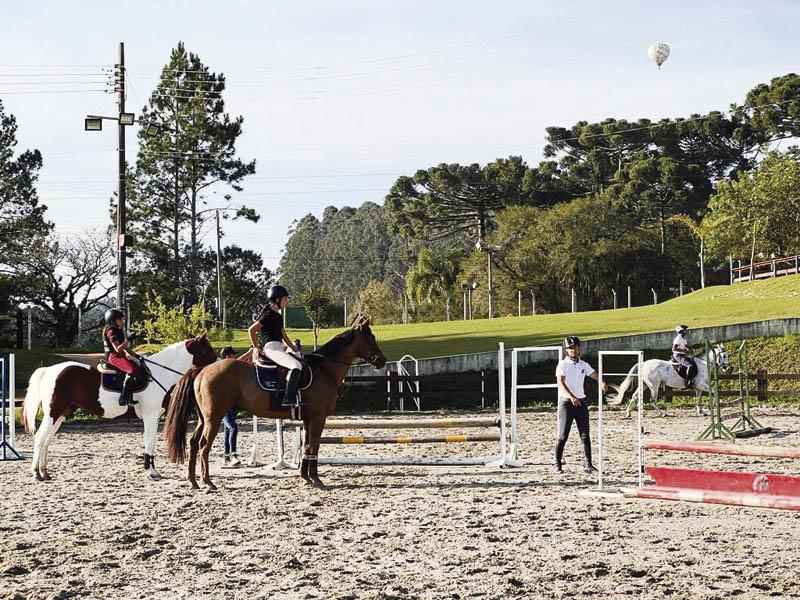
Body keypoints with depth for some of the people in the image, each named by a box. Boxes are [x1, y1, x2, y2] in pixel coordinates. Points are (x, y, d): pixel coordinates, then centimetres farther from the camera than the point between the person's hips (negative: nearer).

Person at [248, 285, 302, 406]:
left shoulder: (278, 316, 20)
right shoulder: (269, 314, -9)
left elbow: (284, 337, 24)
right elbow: (251, 330, -10)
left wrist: (296, 350, 18)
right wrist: (255, 347, -4)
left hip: (279, 349, 11)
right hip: (271, 348, -11)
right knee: (296, 366, -27)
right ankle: (288, 399, -31)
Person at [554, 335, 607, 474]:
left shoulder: (583, 365, 11)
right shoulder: (563, 364, -6)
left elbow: (594, 374, 2)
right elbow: (560, 383, -18)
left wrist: (602, 382, -22)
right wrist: (572, 397, -32)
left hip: (581, 402, 5)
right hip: (566, 402, -5)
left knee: (585, 435, 2)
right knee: (563, 436, -4)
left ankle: (588, 464, 4)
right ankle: (557, 464, 4)